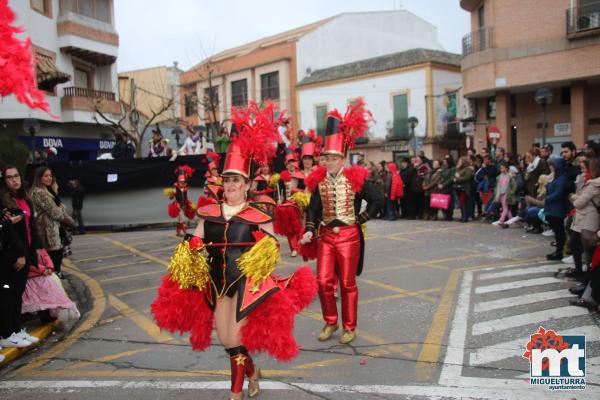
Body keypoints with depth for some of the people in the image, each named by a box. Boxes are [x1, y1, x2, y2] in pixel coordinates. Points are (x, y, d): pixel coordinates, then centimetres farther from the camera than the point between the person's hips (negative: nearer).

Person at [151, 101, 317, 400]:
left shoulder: (259, 216, -8)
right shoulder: (208, 214, 2)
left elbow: (270, 249, 0)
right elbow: (194, 247, 7)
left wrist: (264, 258, -19)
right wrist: (189, 260, -11)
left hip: (247, 283, -5)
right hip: (217, 283, 5)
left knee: (235, 340, 0)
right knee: (226, 341, 16)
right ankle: (252, 372, 44)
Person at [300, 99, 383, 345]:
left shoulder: (356, 177, -7)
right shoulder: (319, 180, 2)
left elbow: (377, 201, -3)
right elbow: (313, 208, 1)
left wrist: (360, 220, -6)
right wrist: (309, 230, -13)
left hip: (349, 235, -3)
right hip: (326, 235, 3)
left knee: (348, 283, 6)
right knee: (323, 281, 2)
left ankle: (349, 327, 21)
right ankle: (330, 322, 24)